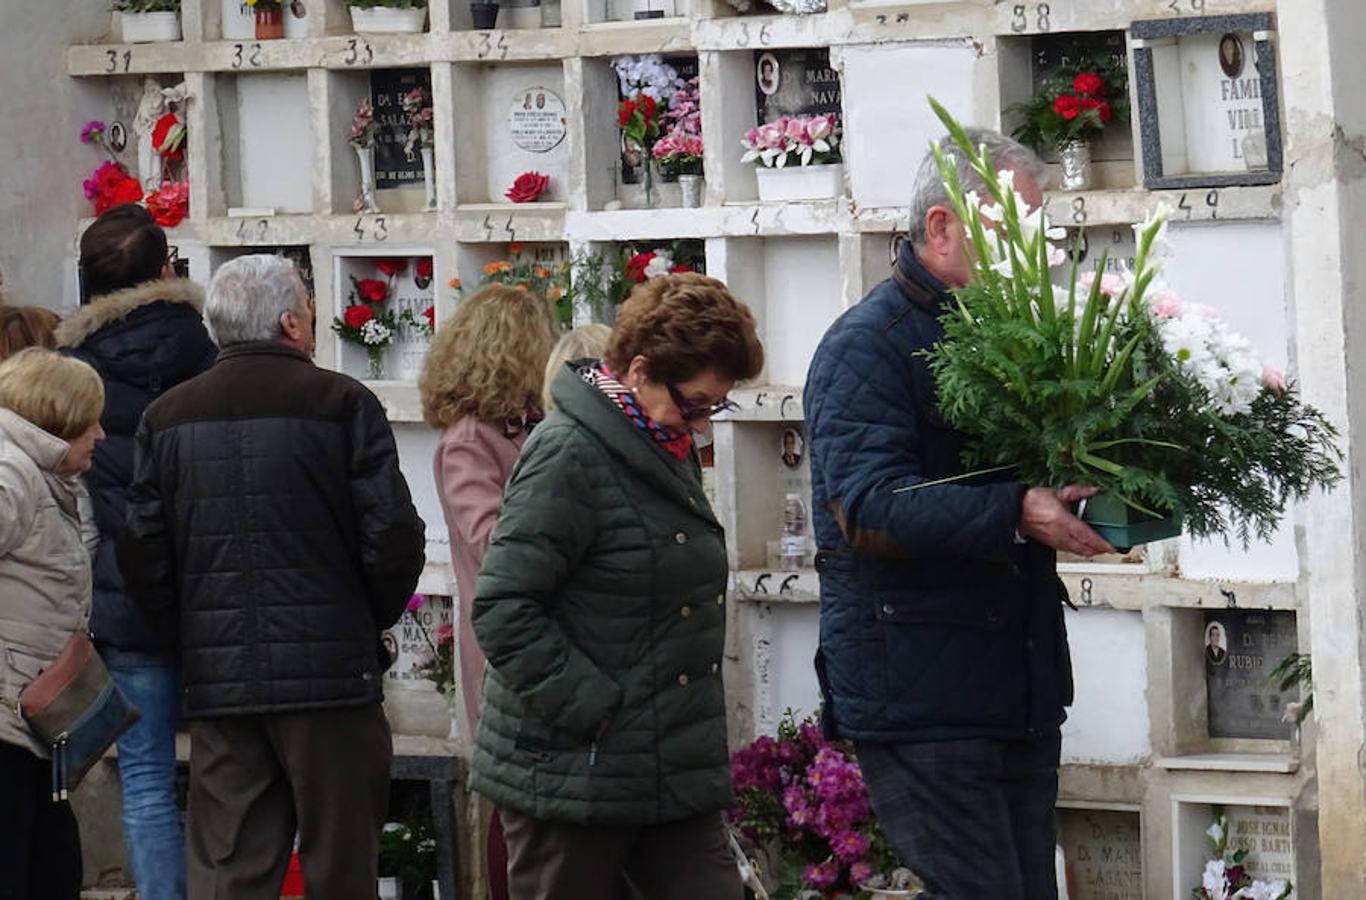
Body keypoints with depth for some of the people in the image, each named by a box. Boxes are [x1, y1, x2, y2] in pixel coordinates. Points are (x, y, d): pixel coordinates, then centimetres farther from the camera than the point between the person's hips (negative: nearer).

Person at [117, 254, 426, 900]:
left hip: (217, 680, 4)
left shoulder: (166, 417, 7)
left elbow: (142, 558, 5)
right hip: (330, 674, -4)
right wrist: (371, 620, 9)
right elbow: (393, 538, -8)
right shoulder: (341, 404, -5)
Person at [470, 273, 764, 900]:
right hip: (570, 775, -8)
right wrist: (591, 711, -22)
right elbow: (503, 610, -21)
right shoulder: (568, 455, -15)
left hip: (672, 774, 8)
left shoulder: (668, 451, 14)